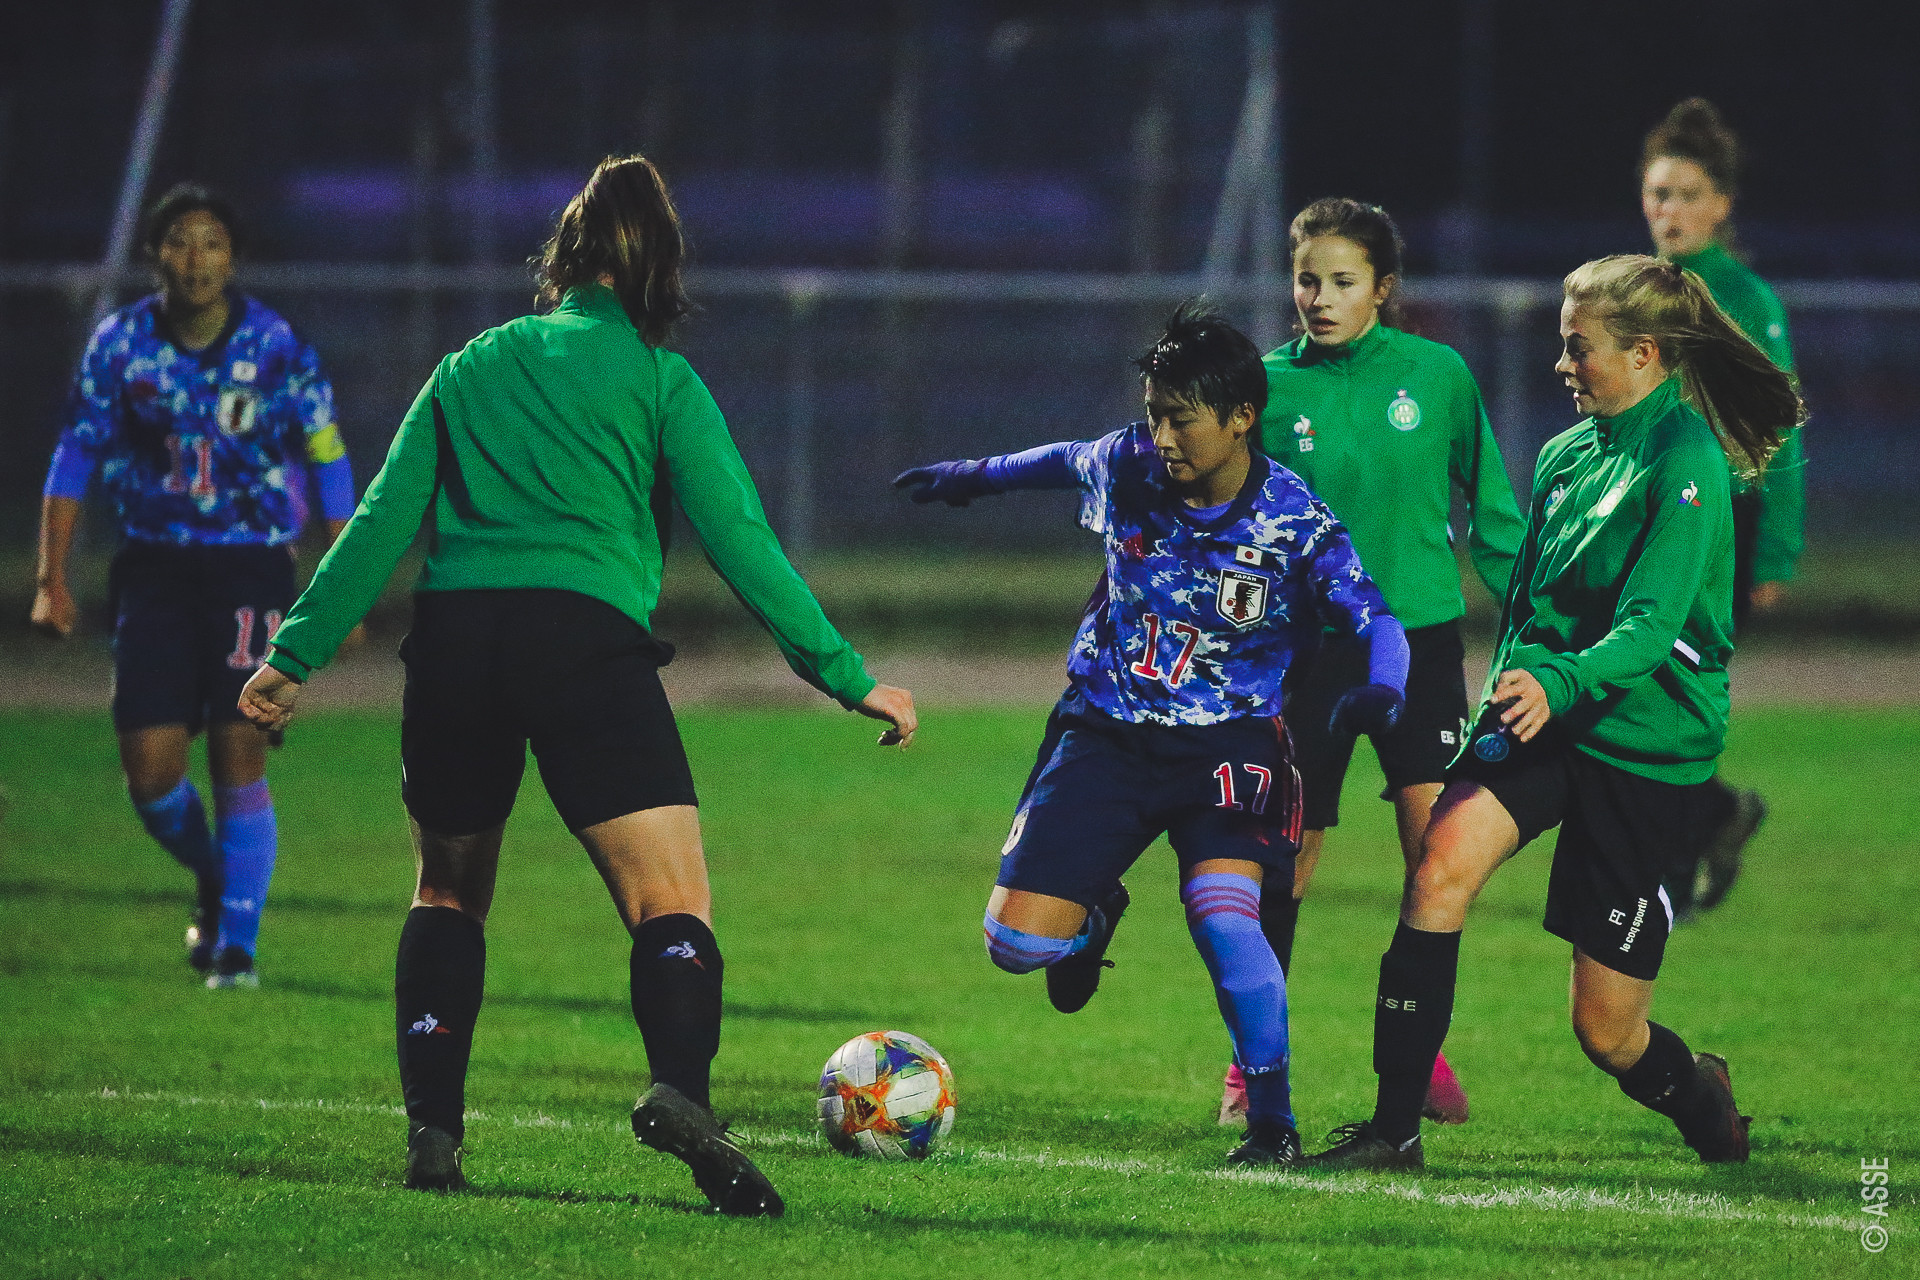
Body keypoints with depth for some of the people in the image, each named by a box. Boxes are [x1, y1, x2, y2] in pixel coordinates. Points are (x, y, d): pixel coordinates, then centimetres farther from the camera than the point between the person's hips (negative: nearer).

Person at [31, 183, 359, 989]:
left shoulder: (274, 347, -6)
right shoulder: (119, 344, -2)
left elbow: (328, 464, 1)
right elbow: (76, 456, 6)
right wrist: (52, 580, 1)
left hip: (251, 568, -2)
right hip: (153, 572, 2)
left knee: (239, 758, -10)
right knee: (150, 772, -3)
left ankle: (237, 944, 1)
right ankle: (213, 884, 27)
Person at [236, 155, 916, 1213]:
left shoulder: (471, 369, 21)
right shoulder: (655, 376, 11)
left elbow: (383, 521, 15)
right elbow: (737, 539, 5)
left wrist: (297, 651, 17)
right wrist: (846, 676, 8)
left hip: (452, 635, 4)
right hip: (588, 638, -4)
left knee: (449, 888, 22)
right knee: (673, 903, -9)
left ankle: (431, 1129, 12)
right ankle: (681, 1088, -36)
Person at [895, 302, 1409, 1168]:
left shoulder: (1294, 525, -16)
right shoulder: (1124, 469, -7)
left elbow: (1377, 622, -19)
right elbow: (1065, 460, 16)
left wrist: (1380, 690, -42)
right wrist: (975, 476, 33)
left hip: (1225, 743, -3)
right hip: (1107, 732, 3)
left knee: (1222, 917, -26)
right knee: (1018, 945, -8)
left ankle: (1272, 1122, -7)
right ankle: (1095, 915, 31)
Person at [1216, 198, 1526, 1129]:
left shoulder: (1437, 374, 0)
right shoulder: (1271, 387, -2)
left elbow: (1489, 505, 9)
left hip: (1420, 635, 0)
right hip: (1308, 644, 0)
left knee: (1436, 841, -11)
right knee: (1288, 854, 1)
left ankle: (1425, 1051, 3)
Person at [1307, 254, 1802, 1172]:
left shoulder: (1685, 467, -14)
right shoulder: (1567, 455, 9)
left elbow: (1651, 623, -26)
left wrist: (1562, 681, -42)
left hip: (1646, 745, -6)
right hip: (1540, 724, 6)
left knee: (1606, 1029, 0)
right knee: (1444, 859, -25)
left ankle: (1700, 1098, 36)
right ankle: (1394, 1126, -23)